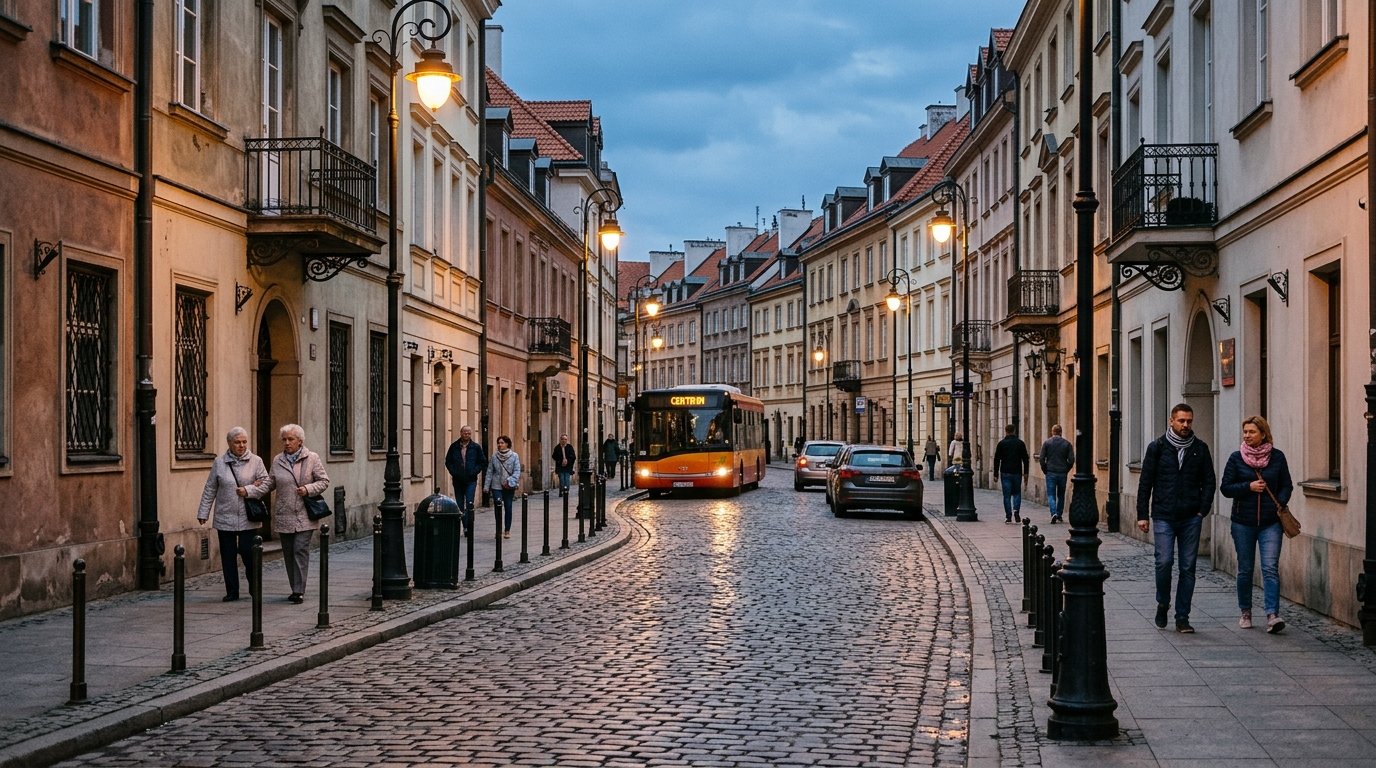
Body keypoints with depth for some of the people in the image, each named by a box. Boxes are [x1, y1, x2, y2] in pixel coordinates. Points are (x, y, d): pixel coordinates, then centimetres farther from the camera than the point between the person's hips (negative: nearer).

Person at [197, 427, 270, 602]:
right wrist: (203, 512, 6)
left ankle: (254, 586, 17)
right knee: (228, 555, 4)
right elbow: (210, 489, 8)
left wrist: (248, 490, -13)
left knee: (247, 551, -7)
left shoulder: (256, 462, 1)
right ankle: (232, 591, 13)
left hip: (248, 518, -2)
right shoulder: (219, 462, 4)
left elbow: (266, 484, 1)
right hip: (225, 518, 2)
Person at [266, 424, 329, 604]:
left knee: (300, 550, -12)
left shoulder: (312, 458, 0)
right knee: (288, 553, 8)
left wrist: (308, 489, -14)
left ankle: (299, 591, -12)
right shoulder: (277, 460, 9)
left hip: (304, 516, -4)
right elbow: (271, 481, 16)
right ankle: (295, 589, 20)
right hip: (284, 516, 4)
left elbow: (324, 481, 1)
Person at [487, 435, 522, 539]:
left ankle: (507, 530, 16)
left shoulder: (514, 456, -2)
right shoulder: (494, 456, 2)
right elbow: (490, 471, 5)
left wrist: (510, 481, -18)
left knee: (508, 508, 5)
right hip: (496, 486, 0)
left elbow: (517, 471, -5)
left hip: (509, 487, 0)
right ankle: (499, 530, -1)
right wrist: (487, 485, 1)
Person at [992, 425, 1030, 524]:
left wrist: (996, 474, 5)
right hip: (1017, 472, 1)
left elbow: (996, 460, 0)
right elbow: (1026, 459, 4)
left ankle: (1008, 516, -1)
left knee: (1007, 495, 2)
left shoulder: (1001, 444, 0)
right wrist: (1025, 474, 6)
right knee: (1017, 493, 14)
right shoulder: (1020, 443, 5)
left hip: (1005, 473, -1)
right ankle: (1016, 510, -8)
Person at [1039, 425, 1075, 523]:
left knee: (1051, 495, -1)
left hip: (1051, 473, -2)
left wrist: (1045, 470, 7)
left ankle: (1054, 513, -20)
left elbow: (1041, 459, -5)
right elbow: (1071, 460, -3)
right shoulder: (1067, 443, 1)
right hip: (1063, 474, 2)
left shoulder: (1047, 443, -2)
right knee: (1061, 495, 16)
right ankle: (1059, 515, 20)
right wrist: (1066, 470, 10)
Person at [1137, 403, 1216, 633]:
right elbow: (1145, 482, 3)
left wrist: (1202, 510, -2)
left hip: (1191, 518, 2)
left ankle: (1182, 617, 8)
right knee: (1164, 562, -12)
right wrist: (1142, 515, -1)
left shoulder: (1200, 449, 7)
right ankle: (1162, 604, 13)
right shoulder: (1157, 447, 2)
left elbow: (1209, 481, 11)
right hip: (1163, 517, -2)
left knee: (1188, 567, 2)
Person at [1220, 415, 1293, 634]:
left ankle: (1272, 615, -18)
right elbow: (1225, 487, 0)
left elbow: (1286, 485, 10)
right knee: (1245, 569, 9)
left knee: (1270, 568, -12)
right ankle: (1245, 612, 24)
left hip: (1270, 522, -1)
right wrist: (1249, 487, -13)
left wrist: (1280, 503, -8)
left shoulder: (1277, 457, 3)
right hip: (1243, 523, 1)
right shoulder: (1236, 458, 1)